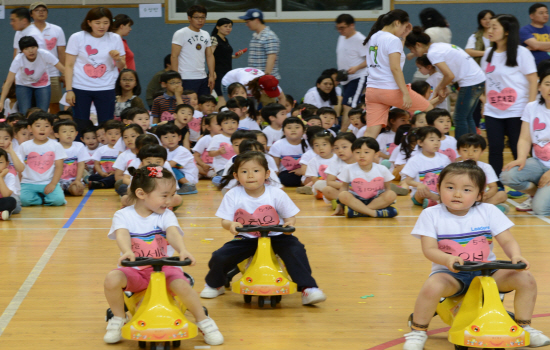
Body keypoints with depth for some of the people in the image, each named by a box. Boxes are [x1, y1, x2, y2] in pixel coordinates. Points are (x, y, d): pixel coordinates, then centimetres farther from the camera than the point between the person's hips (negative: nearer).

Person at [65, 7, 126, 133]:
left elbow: (122, 67, 11)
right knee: (81, 127, 0)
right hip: (80, 88, -1)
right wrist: (69, 90, -7)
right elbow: (69, 65, 0)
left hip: (106, 89, 1)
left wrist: (118, 59, -12)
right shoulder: (77, 38, 0)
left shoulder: (115, 39, 5)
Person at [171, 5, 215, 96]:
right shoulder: (180, 34, -5)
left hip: (203, 78, 7)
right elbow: (174, 57, -9)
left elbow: (209, 56, 16)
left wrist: (212, 76, 7)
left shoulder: (206, 35, 15)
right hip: (187, 79, -7)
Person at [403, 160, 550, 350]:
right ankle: (417, 332, -14)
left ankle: (523, 327, 5)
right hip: (450, 273, -3)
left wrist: (516, 256, -25)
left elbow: (508, 241, -2)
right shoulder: (431, 215, -5)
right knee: (432, 286, -37)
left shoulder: (488, 212, 0)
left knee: (526, 279, -17)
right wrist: (448, 259, -35)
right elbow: (429, 249, -13)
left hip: (487, 272, 3)